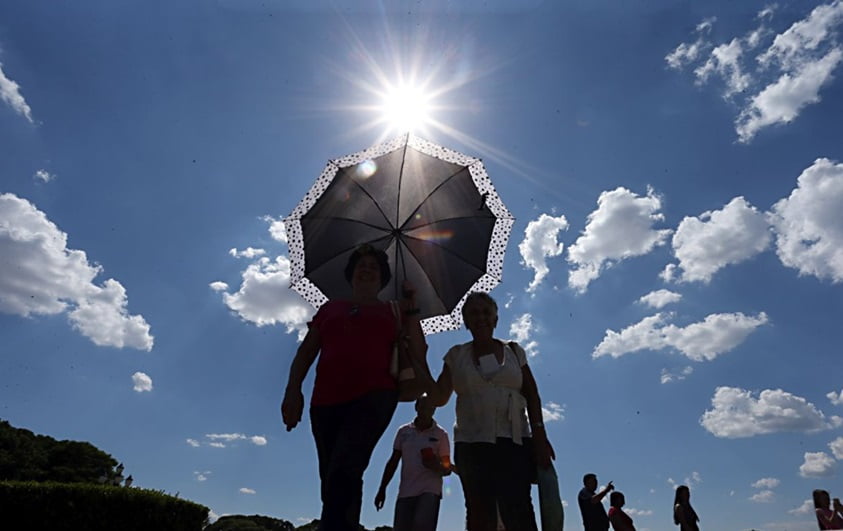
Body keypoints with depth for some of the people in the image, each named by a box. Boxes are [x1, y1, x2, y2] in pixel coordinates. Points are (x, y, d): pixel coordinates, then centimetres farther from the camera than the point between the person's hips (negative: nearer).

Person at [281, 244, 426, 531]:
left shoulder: (392, 311, 17)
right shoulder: (330, 308, 22)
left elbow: (417, 352, 8)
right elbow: (306, 351, 15)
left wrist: (411, 309, 5)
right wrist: (293, 391, 1)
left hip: (374, 396, -3)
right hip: (326, 401, 3)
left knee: (344, 471, -24)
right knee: (333, 480, 5)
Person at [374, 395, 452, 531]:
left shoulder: (440, 434, 2)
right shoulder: (403, 431, 9)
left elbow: (447, 469, 3)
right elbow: (393, 462, 13)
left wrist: (437, 466, -20)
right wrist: (382, 489, 9)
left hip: (430, 491, -3)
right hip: (405, 492, 3)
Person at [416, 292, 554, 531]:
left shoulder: (514, 351, 11)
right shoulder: (456, 355, 10)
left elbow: (532, 396, 8)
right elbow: (439, 398, 5)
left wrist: (539, 435, -3)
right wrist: (420, 365, -5)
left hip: (514, 441, 0)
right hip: (471, 443, 1)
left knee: (517, 509, -13)